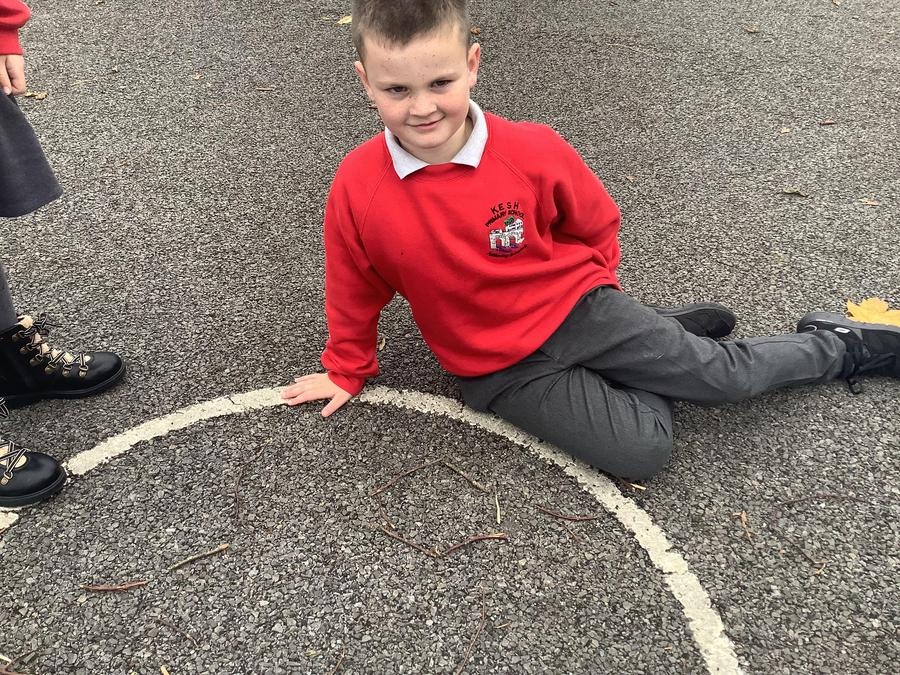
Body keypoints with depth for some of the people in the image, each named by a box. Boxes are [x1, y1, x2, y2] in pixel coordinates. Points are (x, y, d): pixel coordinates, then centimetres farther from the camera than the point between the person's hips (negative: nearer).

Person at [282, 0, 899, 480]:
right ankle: (656, 356, 10)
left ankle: (836, 344, 22)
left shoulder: (533, 151, -16)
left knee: (725, 375, -7)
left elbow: (596, 225, 5)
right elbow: (356, 291, 3)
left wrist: (586, 291, 7)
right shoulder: (357, 188, -15)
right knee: (642, 453, -17)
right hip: (502, 371, 0)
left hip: (579, 309, 0)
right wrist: (348, 370, 15)